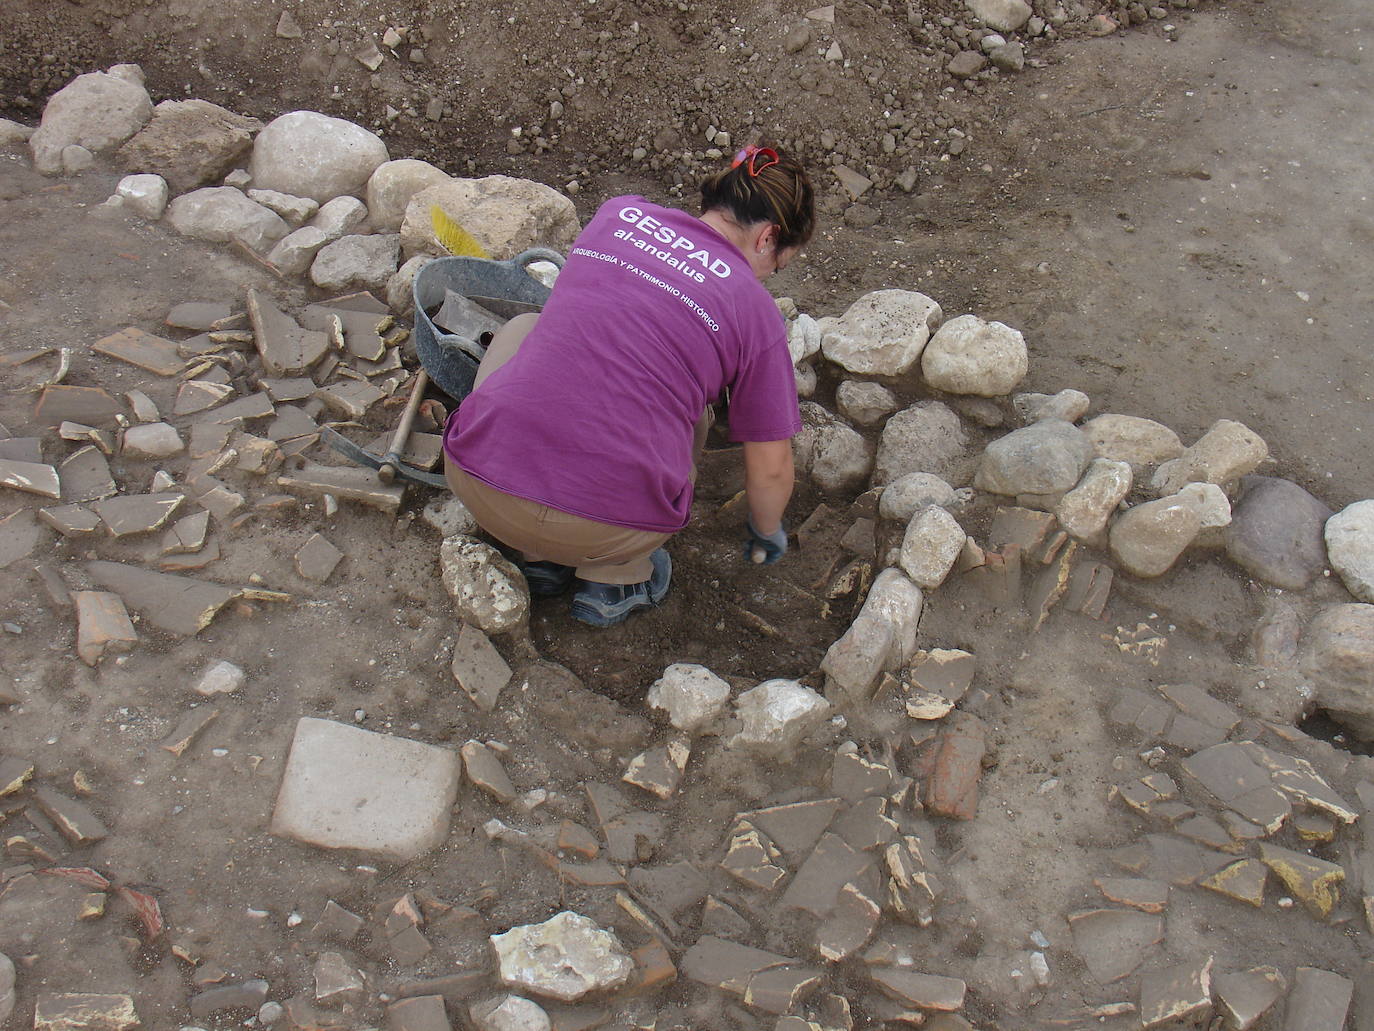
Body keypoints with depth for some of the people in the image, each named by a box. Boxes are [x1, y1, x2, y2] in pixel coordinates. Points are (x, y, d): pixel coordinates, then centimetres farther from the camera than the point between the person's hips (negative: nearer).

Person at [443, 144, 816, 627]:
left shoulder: (618, 212, 12)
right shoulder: (753, 308, 3)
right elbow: (771, 469, 10)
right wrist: (767, 532, 31)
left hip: (477, 483, 2)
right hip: (608, 529, -2)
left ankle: (542, 557, 25)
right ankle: (616, 580, 17)